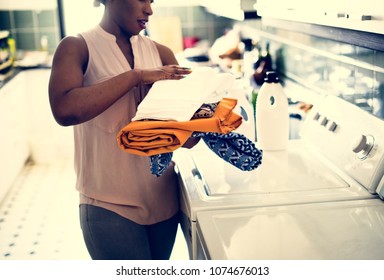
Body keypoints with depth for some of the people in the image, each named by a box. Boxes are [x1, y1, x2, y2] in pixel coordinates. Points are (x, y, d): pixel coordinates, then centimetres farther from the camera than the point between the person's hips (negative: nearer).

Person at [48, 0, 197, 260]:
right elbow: (65, 110, -26)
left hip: (163, 197, 5)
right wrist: (137, 75, -23)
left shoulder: (160, 52, 4)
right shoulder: (77, 47, -8)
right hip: (111, 206, -4)